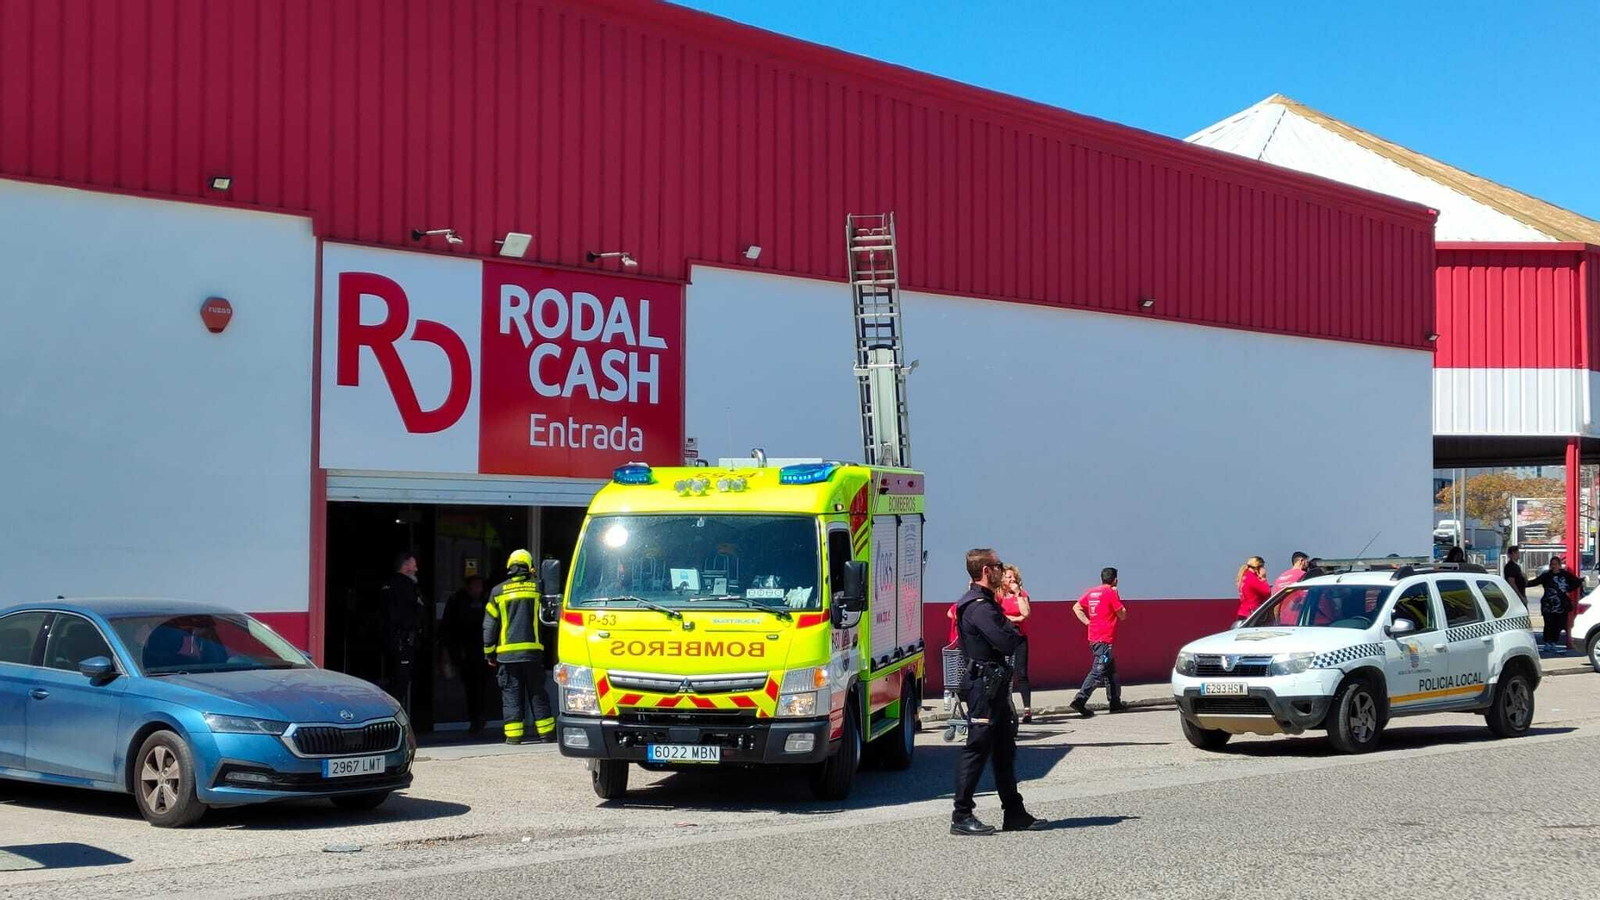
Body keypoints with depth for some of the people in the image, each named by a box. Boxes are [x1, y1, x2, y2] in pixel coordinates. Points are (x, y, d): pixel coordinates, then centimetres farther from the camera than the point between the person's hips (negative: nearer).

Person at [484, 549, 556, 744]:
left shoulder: (498, 591, 3)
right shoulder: (537, 588, 1)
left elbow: (489, 625, 5)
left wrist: (489, 653, 11)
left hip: (507, 653, 0)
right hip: (533, 650, 0)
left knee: (511, 694, 4)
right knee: (538, 693, 8)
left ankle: (513, 734, 0)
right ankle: (546, 732, 10)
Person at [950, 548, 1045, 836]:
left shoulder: (985, 603, 18)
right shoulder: (978, 606, -17)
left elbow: (1006, 636, 19)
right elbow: (1005, 642, -24)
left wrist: (1012, 632, -1)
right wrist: (1019, 634, -5)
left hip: (995, 685, 11)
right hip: (983, 684, -11)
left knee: (1004, 750, 13)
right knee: (977, 749, -7)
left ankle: (1014, 813, 19)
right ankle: (962, 816, -3)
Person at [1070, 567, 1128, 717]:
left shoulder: (1091, 592, 11)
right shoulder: (1111, 593, -10)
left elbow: (1076, 607, 11)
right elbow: (1122, 615, -5)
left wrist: (1087, 621, 9)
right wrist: (1117, 597, 4)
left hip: (1093, 637, 8)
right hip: (1105, 640, -8)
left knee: (1111, 670, 17)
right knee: (1098, 671, -12)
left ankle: (1115, 702, 20)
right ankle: (1080, 700, -22)